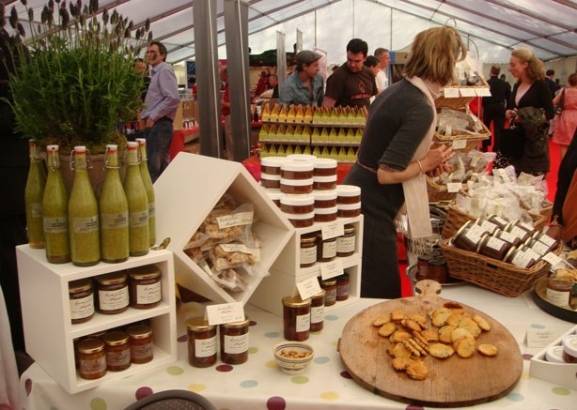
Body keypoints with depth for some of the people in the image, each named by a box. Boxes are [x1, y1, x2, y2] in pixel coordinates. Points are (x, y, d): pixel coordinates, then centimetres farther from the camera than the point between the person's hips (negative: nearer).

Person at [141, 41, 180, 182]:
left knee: (154, 167, -11)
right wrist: (147, 115, 14)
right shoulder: (156, 73, 21)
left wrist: (153, 117, -16)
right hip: (155, 124, 10)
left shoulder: (164, 70, -7)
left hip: (159, 124, -10)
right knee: (160, 166, 11)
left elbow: (173, 99, -20)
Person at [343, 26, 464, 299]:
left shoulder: (396, 90, 7)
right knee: (382, 297, 3)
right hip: (372, 210, -9)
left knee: (366, 294, 22)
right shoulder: (421, 109, -21)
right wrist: (426, 164, -9)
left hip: (360, 200, 9)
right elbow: (386, 174, -24)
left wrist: (424, 161, 10)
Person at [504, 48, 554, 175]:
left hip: (534, 140, -7)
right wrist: (508, 113, -4)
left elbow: (550, 113, -12)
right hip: (516, 138, 7)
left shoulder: (540, 85, -10)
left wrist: (526, 117, -25)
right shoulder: (517, 86, 10)